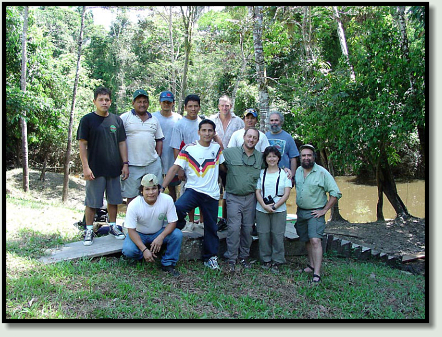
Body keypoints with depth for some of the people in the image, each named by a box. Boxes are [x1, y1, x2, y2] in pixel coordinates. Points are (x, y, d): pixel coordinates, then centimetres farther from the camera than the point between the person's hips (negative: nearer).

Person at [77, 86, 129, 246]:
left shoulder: (117, 120, 9)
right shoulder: (87, 120, -2)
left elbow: (122, 143, 11)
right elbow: (82, 144, -5)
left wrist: (125, 164, 5)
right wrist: (85, 167, -11)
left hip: (114, 169, 4)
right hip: (95, 170, -3)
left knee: (113, 200, 11)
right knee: (91, 202, 4)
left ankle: (113, 226, 26)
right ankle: (89, 230, 16)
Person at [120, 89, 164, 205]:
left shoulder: (154, 119, 15)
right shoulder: (125, 118, 1)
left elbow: (159, 140, 19)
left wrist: (158, 157, 8)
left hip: (153, 164, 4)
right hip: (132, 164, -4)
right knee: (131, 195, 3)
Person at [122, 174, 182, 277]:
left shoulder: (167, 200, -22)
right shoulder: (134, 205, -25)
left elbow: (172, 222, -16)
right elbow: (131, 230, -22)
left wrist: (161, 237, -35)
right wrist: (144, 250, -34)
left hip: (159, 233, 2)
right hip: (139, 234, -1)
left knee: (177, 234, -25)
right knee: (128, 250, -30)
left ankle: (168, 264, -7)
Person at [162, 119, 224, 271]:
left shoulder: (217, 147, 7)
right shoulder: (188, 149, -4)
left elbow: (223, 166, 25)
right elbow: (175, 168, -9)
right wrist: (161, 187, -16)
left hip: (212, 194, 3)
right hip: (193, 190, -3)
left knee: (211, 227, 9)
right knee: (178, 208, -32)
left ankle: (210, 257, 28)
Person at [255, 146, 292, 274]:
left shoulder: (284, 173, 5)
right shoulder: (261, 173, 8)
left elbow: (287, 194, -1)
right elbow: (257, 192, 4)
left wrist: (275, 206, -12)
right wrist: (264, 206, -11)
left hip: (279, 210, -1)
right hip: (262, 210, 1)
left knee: (278, 236, 0)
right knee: (263, 235, 3)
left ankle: (276, 262, 13)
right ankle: (266, 260, 19)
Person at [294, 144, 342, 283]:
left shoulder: (322, 172, -11)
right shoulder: (298, 170, 6)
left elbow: (336, 193, -11)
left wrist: (324, 210, -13)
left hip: (315, 212, -6)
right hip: (301, 211, 6)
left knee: (315, 240, -16)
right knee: (307, 240, 13)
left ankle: (317, 273, -15)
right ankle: (311, 265, 28)